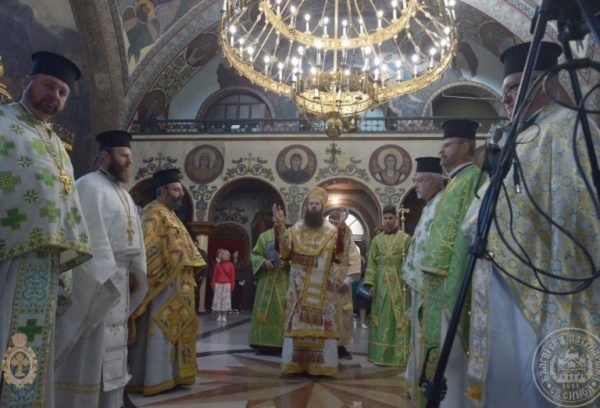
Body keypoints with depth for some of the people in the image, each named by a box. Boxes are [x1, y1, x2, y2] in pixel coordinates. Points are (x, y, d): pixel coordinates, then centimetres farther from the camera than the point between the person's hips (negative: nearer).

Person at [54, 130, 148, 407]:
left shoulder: (124, 195, 19)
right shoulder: (89, 186, -7)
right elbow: (91, 235, -16)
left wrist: (135, 271, 7)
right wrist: (106, 274, -20)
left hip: (118, 280, 9)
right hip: (97, 278, -9)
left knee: (110, 349, 13)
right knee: (91, 351, -4)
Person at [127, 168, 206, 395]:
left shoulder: (170, 215, 20)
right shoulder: (154, 213, -9)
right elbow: (148, 247, -19)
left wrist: (192, 266, 17)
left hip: (177, 285, 10)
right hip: (163, 283, -10)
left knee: (173, 328, 12)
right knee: (159, 330, -6)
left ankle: (169, 374, 19)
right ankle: (154, 378, -1)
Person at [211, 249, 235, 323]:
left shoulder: (231, 265, 0)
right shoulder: (218, 265, 2)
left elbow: (233, 276, 0)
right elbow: (214, 275, 4)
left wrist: (232, 285, -3)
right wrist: (213, 284, 1)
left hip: (227, 285, -1)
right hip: (218, 284, 1)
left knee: (226, 300, 0)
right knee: (218, 299, 2)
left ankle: (224, 316, 7)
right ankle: (219, 315, 11)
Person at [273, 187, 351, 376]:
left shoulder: (331, 231, 5)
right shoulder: (296, 229, 9)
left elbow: (339, 254, -10)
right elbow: (284, 250, -5)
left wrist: (342, 229, -21)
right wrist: (280, 225, -15)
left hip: (321, 288, -1)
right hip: (299, 286, 1)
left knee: (321, 323, -1)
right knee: (297, 322, 2)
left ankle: (320, 364, 5)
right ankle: (296, 362, 9)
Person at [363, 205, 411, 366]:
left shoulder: (405, 238, 3)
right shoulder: (377, 240, 11)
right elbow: (371, 263, 7)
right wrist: (371, 283, -3)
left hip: (399, 284, -3)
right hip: (381, 284, 3)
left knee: (399, 318, -2)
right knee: (381, 318, 5)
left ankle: (399, 355, 5)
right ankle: (381, 354, 12)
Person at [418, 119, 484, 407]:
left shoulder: (473, 178, -9)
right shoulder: (455, 182, 20)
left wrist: (452, 282, -23)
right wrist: (432, 277, 17)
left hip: (451, 278, -10)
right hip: (439, 278, 10)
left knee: (451, 352, -4)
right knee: (441, 350, 15)